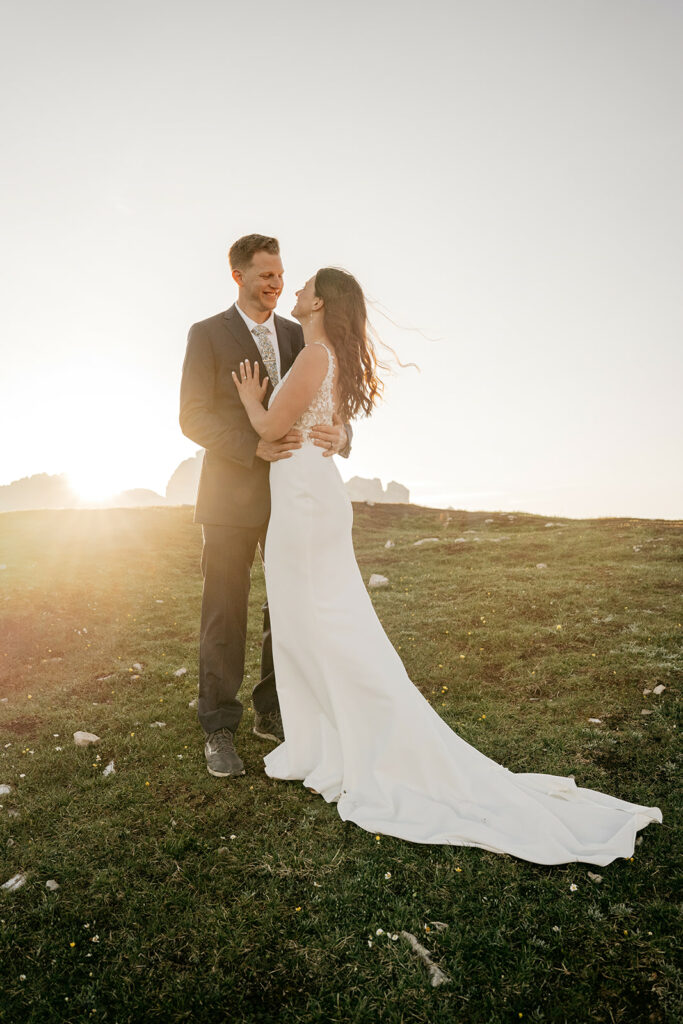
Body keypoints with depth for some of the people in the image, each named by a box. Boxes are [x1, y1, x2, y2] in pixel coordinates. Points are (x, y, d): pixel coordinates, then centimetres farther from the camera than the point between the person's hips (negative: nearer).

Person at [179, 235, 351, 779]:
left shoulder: (297, 336, 13)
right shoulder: (207, 334, 1)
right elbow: (193, 417, -8)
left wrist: (339, 433, -16)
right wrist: (255, 446, -23)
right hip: (232, 495, -4)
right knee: (225, 616, 3)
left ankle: (273, 713, 26)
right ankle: (220, 729, 16)